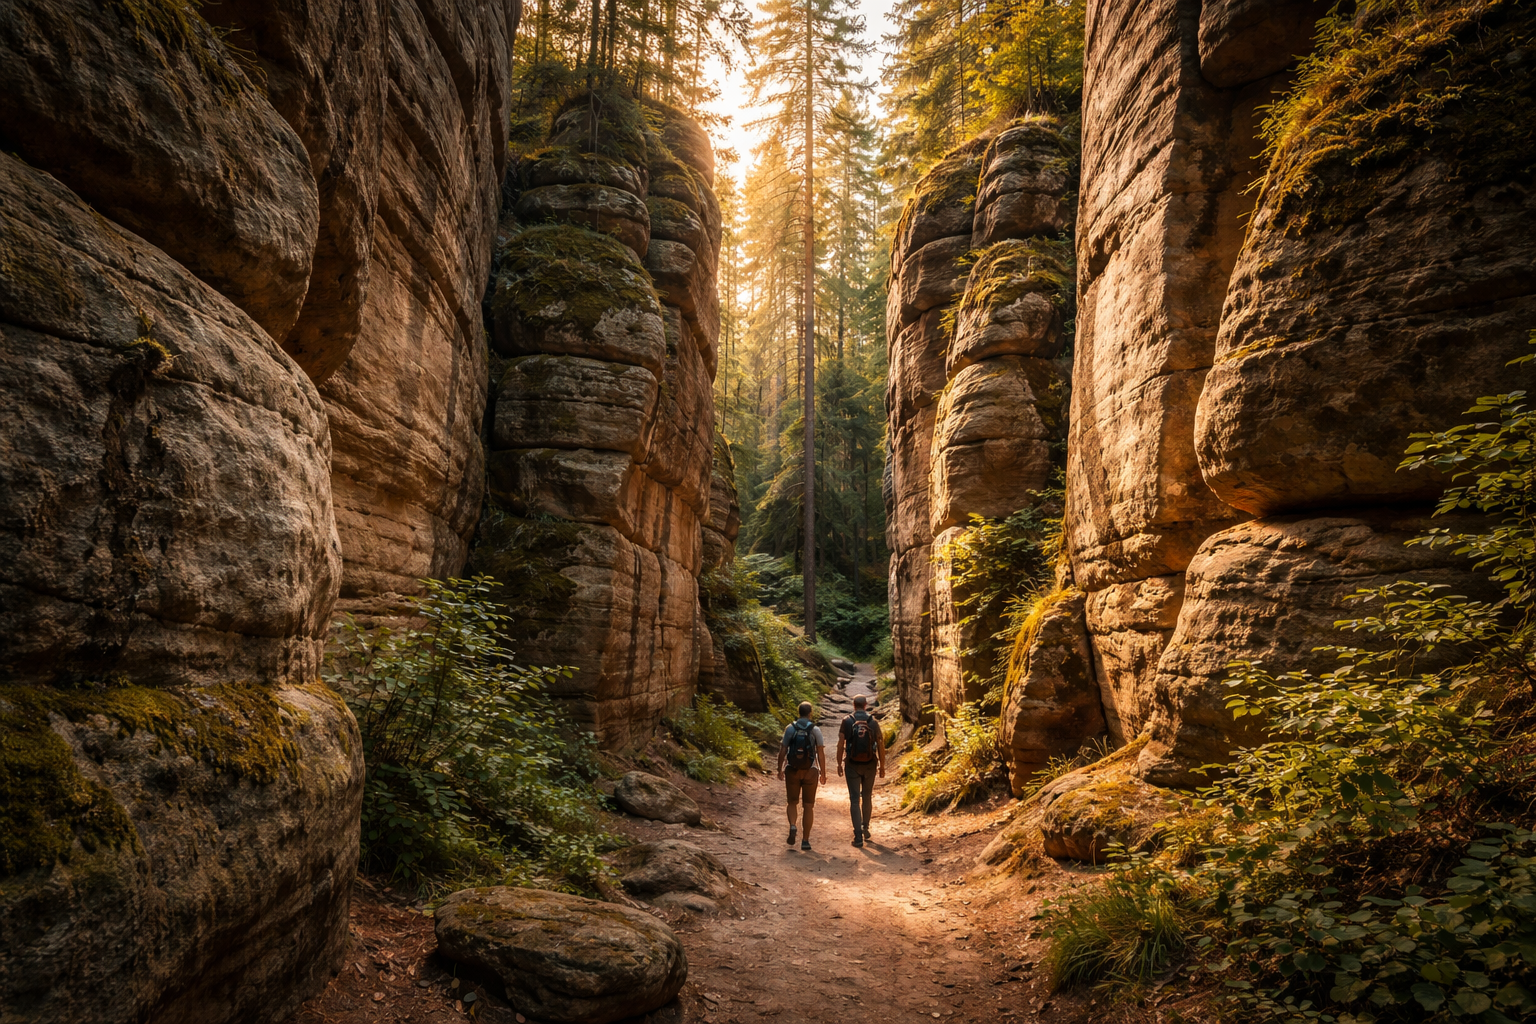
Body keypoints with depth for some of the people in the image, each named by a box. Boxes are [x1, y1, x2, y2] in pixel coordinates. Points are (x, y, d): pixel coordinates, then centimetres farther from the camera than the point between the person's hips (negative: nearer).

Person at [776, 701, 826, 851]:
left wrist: (780, 769, 7)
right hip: (810, 771, -1)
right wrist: (823, 773, 2)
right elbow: (821, 753, -6)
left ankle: (792, 827, -11)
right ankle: (805, 840, 5)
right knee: (808, 806, 8)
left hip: (792, 771, 1)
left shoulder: (790, 728, -2)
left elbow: (782, 751, -3)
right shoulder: (815, 730, -4)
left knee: (792, 803, 16)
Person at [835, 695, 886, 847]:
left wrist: (839, 763, 2)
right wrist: (882, 765, 7)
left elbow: (840, 744, -7)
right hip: (870, 765, 2)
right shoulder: (873, 722, -1)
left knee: (855, 800, 1)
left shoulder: (847, 721, -5)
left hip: (852, 765, -2)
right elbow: (880, 745, -1)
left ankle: (858, 836, -4)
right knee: (867, 797, 20)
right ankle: (865, 828, 32)